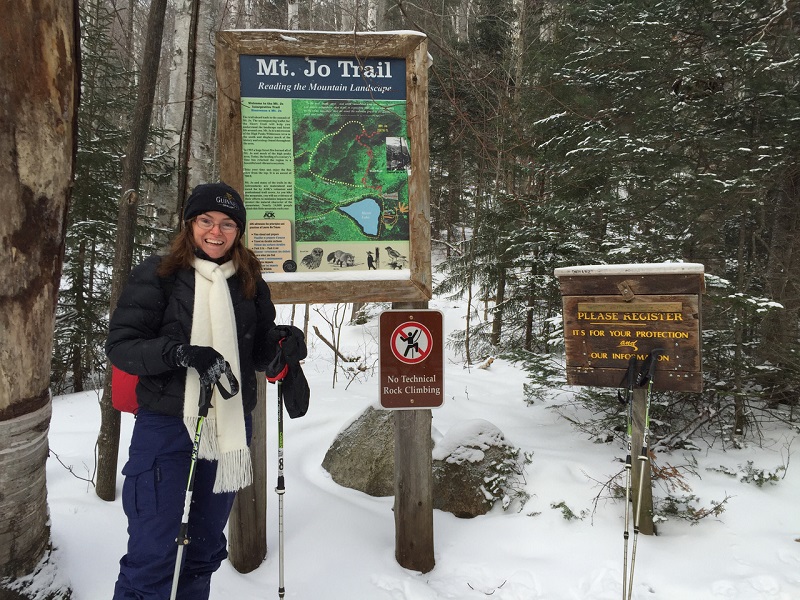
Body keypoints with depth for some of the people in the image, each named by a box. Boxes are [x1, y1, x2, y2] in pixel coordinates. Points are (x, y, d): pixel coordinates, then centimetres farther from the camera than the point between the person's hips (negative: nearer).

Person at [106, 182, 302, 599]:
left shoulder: (250, 283, 8)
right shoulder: (157, 274, -4)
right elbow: (120, 345, -9)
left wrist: (281, 342, -9)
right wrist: (180, 352, -25)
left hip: (229, 428, 5)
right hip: (166, 428, -4)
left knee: (204, 553, 17)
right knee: (152, 558, -1)